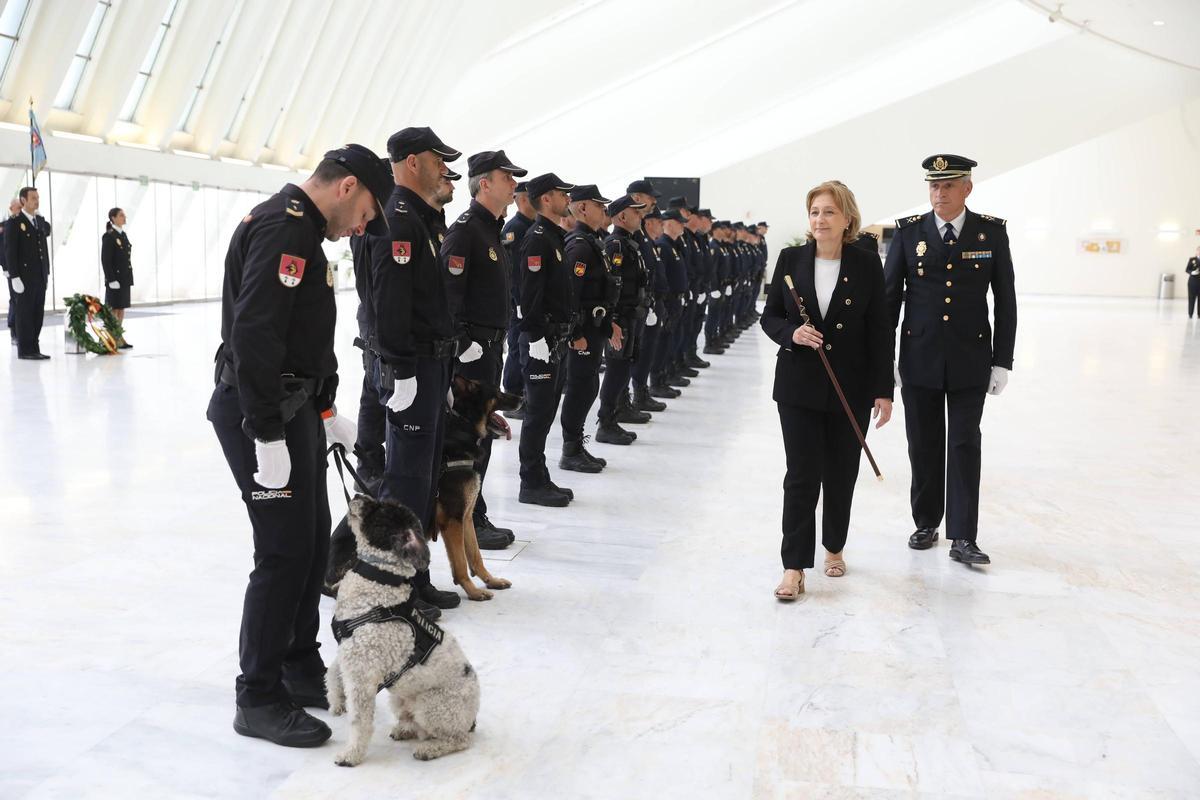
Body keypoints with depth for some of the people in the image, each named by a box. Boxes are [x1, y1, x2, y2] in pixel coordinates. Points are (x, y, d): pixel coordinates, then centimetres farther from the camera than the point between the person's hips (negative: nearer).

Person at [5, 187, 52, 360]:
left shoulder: (40, 220, 13)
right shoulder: (13, 222, -7)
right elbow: (10, 250, -11)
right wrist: (14, 277, -17)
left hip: (41, 276, 6)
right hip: (24, 277, -6)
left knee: (38, 314, 7)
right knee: (25, 313, -2)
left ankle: (34, 349, 13)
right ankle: (25, 350, 3)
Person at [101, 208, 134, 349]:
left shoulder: (123, 235, 13)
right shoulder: (108, 236, -11)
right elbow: (105, 260, -15)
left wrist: (129, 277, 14)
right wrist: (111, 280, -20)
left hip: (125, 278, 8)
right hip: (115, 278, -8)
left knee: (122, 308, 10)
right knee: (114, 309, -3)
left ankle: (118, 337, 16)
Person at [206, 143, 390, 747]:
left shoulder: (298, 229, 18)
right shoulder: (283, 228, -16)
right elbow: (254, 335, -26)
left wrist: (326, 412, 22)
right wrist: (269, 435, -26)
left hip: (292, 407, 10)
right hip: (262, 413, -10)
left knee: (313, 543, 15)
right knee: (285, 552, -5)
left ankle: (301, 669, 28)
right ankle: (259, 700, 7)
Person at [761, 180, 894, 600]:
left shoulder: (867, 266, -2)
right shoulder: (791, 260, 1)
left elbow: (880, 331, -1)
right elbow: (769, 316, 6)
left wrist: (883, 390, -4)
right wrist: (792, 333, -16)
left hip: (851, 389, 0)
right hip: (799, 387, 0)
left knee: (841, 475, 11)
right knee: (802, 476, -3)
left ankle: (834, 547, 32)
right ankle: (794, 567, 0)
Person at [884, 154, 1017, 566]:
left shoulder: (992, 232, -1)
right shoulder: (909, 232, -1)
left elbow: (1005, 300, 2)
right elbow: (889, 297, 2)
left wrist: (1003, 362, -2)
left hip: (970, 361, -1)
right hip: (919, 360, 1)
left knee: (965, 447, 0)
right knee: (924, 446, 9)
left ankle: (963, 538, 3)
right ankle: (926, 523, 25)